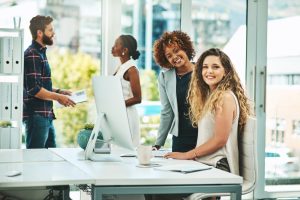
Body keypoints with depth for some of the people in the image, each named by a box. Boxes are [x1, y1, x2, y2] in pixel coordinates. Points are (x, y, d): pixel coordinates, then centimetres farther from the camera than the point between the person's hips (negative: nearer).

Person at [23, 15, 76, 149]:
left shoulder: (40, 53, 17)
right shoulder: (32, 55, -14)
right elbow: (34, 89, -21)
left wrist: (58, 91, 12)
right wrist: (58, 97, -15)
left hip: (46, 115, 10)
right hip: (36, 115, -10)